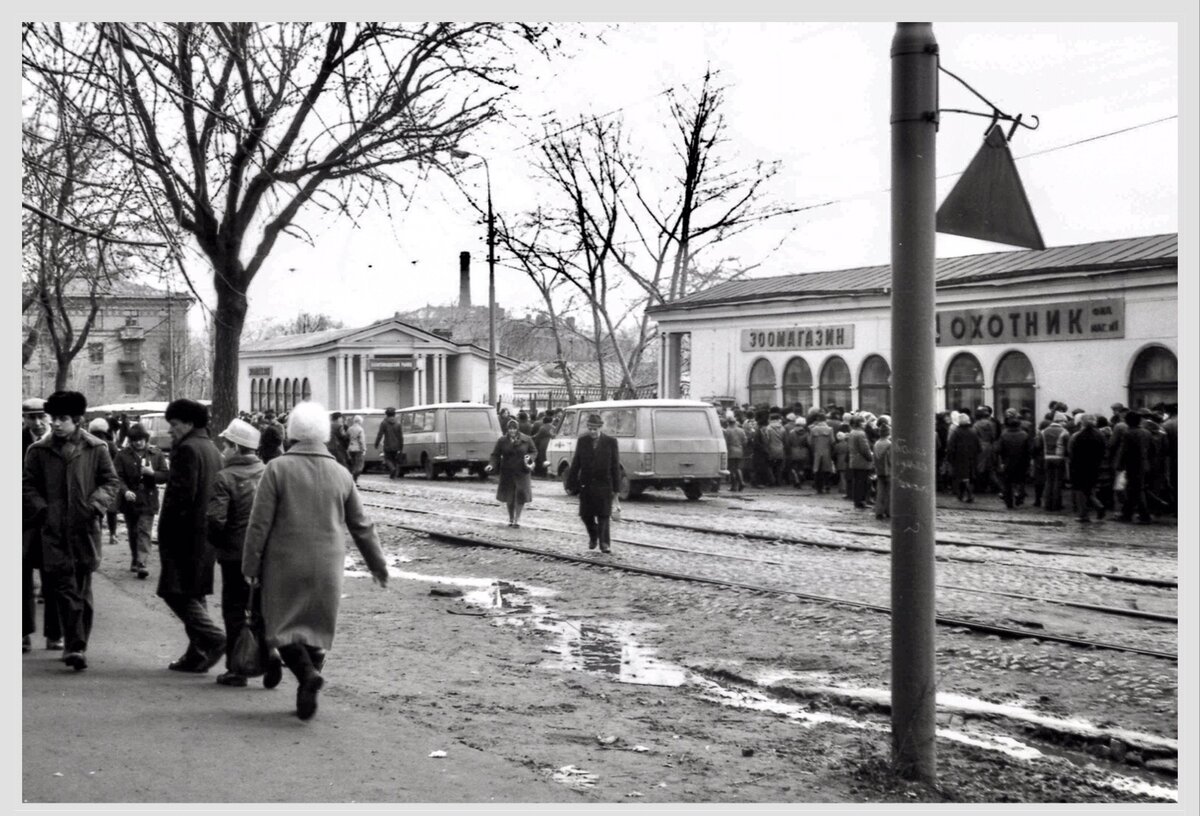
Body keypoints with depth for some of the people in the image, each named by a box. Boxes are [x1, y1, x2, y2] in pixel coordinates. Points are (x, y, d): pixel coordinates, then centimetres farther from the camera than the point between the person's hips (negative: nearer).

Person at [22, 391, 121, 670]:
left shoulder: (96, 448, 4)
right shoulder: (38, 450, 5)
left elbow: (111, 482, 7)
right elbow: (28, 486, 8)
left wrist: (95, 504, -10)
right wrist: (42, 510, -8)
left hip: (84, 529, 1)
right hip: (53, 531, -1)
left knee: (82, 589, 8)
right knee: (66, 588, -8)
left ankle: (76, 646, 19)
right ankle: (75, 647, -11)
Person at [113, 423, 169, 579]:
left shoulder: (156, 454, 3)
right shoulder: (123, 455, -1)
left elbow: (165, 476, 4)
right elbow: (118, 477, -8)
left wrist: (152, 473, -15)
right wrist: (125, 491, -24)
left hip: (148, 500, -1)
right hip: (130, 500, 1)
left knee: (144, 532, -10)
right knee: (132, 533, 14)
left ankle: (142, 563, -16)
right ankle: (135, 561, 29)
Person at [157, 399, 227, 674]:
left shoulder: (187, 449, -12)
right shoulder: (212, 449, 16)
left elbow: (181, 493, -19)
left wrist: (165, 528, -12)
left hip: (186, 534, -9)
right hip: (206, 534, 9)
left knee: (176, 592, -5)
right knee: (195, 594, 13)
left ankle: (212, 638, -15)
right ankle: (198, 655, 15)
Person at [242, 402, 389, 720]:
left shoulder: (278, 468, -6)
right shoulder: (341, 474, 4)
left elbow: (260, 523, -8)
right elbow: (361, 526, 10)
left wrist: (251, 565, -1)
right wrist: (377, 564, 20)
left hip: (285, 563, -3)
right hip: (327, 567, 3)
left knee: (281, 624, 7)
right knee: (317, 627, 13)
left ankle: (307, 673, -16)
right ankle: (307, 694, 15)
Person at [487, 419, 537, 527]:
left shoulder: (526, 440, -2)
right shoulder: (502, 441, -2)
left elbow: (534, 451, 9)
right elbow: (495, 455, 0)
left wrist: (529, 457, -12)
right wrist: (492, 464, -17)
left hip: (521, 472, -1)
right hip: (507, 472, 1)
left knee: (521, 494, -7)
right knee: (509, 496, 9)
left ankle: (517, 518, 7)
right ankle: (511, 518, 25)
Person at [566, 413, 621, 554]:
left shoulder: (610, 442, -2)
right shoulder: (582, 441, 4)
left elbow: (615, 466, 0)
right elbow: (575, 463, 6)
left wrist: (616, 486, -4)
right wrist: (572, 483, 2)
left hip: (604, 484, -2)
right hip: (585, 484, 3)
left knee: (603, 516, -3)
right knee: (586, 515, 8)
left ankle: (604, 544, 1)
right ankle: (593, 536, 33)